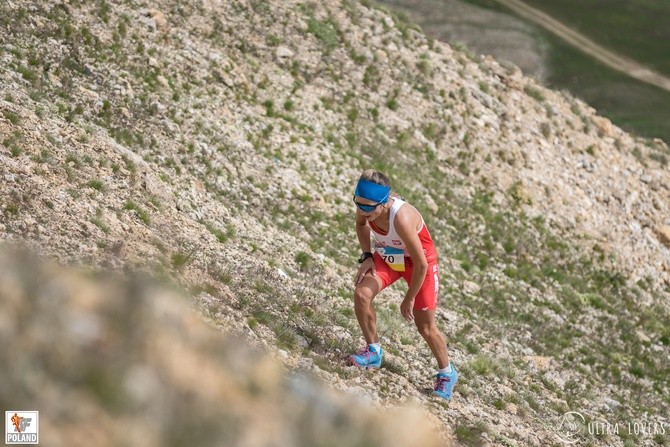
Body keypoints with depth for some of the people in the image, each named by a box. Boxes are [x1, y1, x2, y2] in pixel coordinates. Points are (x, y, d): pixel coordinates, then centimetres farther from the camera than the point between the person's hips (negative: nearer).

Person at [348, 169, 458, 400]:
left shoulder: (401, 218, -42)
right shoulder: (366, 205, -24)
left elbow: (421, 264, -32)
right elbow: (361, 224, 5)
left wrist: (409, 299, -19)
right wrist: (367, 256, -6)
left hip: (418, 262, -5)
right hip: (387, 256, 5)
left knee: (425, 326, 5)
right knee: (361, 294, -18)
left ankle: (446, 374, 29)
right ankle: (373, 350, 4)